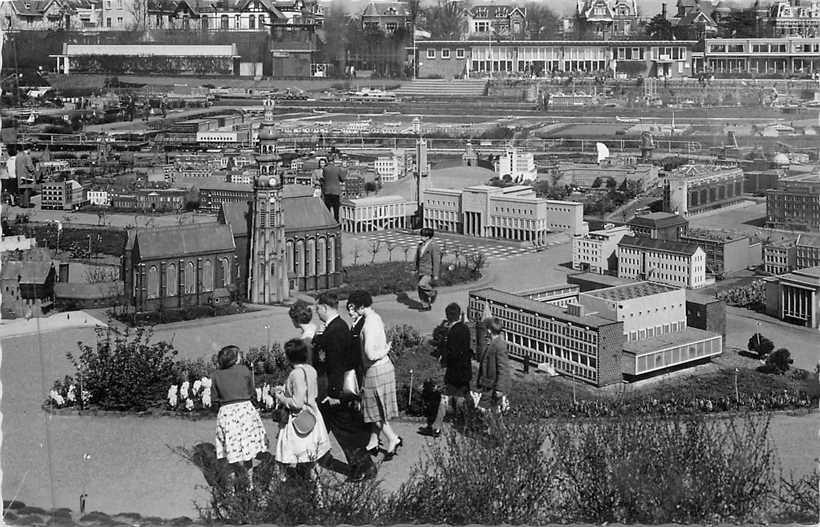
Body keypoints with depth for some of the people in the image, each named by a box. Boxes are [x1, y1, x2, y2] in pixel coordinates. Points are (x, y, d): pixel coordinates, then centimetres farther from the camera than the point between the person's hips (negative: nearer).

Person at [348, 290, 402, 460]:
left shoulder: (369, 324, -22)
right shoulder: (376, 318, 8)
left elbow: (370, 354, -26)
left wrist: (385, 351, -12)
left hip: (376, 370, -9)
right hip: (385, 366, 9)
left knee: (375, 409, 4)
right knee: (375, 408, 16)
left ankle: (392, 439, 7)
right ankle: (373, 443, 24)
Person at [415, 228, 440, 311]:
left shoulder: (434, 246, -14)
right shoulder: (421, 245, 9)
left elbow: (436, 261, -16)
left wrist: (436, 275, -17)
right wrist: (417, 269, 21)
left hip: (430, 272, -7)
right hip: (422, 271, 8)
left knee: (422, 284, -25)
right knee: (421, 291, 6)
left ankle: (433, 293, 1)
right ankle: (425, 306, 19)